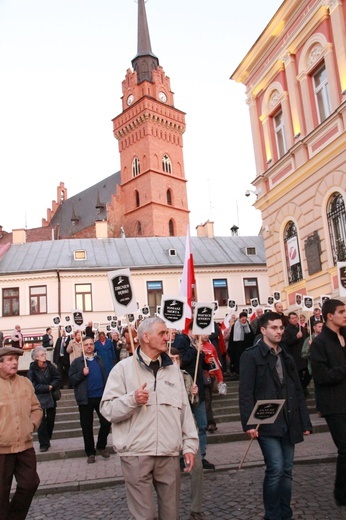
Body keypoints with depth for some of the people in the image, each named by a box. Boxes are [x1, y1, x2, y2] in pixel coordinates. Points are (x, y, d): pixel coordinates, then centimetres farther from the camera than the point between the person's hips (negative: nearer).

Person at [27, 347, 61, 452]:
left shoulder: (50, 366, 1)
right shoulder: (32, 369, -8)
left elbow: (58, 379, 0)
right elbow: (33, 385, -13)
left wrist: (52, 386, -17)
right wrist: (47, 387, -13)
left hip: (51, 397, 3)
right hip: (39, 399, -3)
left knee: (51, 420, 9)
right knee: (41, 422, -3)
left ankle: (47, 439, 25)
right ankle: (44, 444, 5)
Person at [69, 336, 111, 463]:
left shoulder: (99, 360, 12)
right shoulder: (77, 362, 0)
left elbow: (104, 377, 14)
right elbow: (71, 379, -6)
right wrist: (82, 374, -21)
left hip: (101, 396, 3)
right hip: (85, 399, -3)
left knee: (106, 422, 3)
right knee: (87, 427, 7)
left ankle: (101, 446, 25)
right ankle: (90, 452, 21)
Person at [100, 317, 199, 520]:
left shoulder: (173, 368, 11)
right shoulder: (124, 368, -2)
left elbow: (185, 409, 11)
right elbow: (107, 409, -6)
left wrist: (190, 444, 7)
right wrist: (132, 399, -21)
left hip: (170, 454, 4)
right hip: (136, 454, -4)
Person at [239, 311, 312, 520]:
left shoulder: (287, 357, 15)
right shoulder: (251, 356, -5)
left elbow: (298, 392, 16)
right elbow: (246, 393, -11)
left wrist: (305, 422, 12)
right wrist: (249, 423, -18)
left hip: (289, 423, 6)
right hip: (267, 423, -6)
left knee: (286, 471, 10)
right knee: (275, 468, -10)